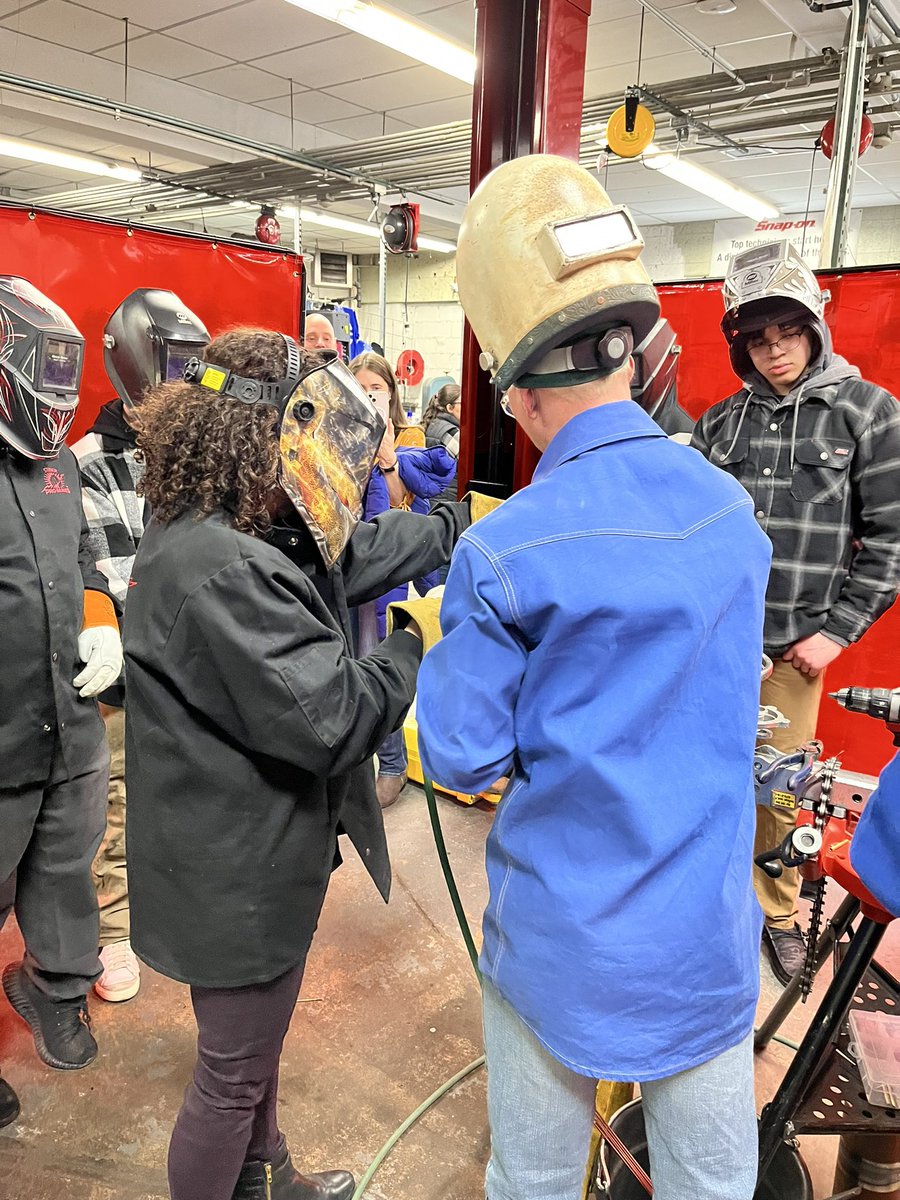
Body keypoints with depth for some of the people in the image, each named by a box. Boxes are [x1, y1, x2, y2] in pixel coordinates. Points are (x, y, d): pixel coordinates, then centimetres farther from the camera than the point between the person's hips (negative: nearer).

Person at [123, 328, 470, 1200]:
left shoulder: (230, 536, 0)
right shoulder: (222, 571, -32)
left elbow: (358, 554, 10)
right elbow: (330, 719, -32)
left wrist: (460, 524, 13)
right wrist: (415, 654, -17)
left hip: (250, 853, 11)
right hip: (237, 878, -11)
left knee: (257, 1038, 31)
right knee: (232, 1074, 14)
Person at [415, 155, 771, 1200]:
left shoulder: (503, 556, -21)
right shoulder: (735, 513, -6)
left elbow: (461, 759, -12)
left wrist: (449, 636, 2)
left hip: (561, 939, -3)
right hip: (709, 933, 4)